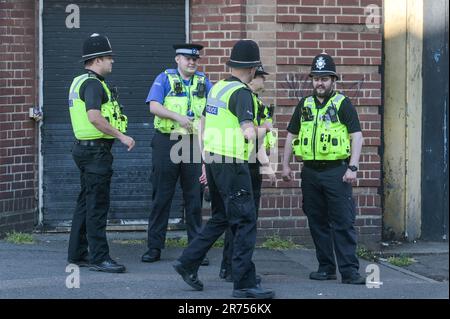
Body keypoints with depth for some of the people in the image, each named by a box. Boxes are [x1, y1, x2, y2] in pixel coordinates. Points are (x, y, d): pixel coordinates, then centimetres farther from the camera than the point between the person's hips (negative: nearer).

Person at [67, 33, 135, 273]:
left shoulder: (80, 82, 16)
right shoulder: (93, 84, -16)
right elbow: (94, 117, -29)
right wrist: (121, 136, -24)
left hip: (85, 147, 11)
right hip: (96, 151, -11)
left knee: (86, 203, 14)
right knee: (97, 205, -7)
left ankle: (77, 254, 19)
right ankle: (99, 258, -5)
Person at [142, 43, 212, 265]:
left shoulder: (203, 82, 11)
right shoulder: (165, 79, 1)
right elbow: (154, 106, -11)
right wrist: (178, 117, -23)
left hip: (194, 144, 3)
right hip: (166, 142, -3)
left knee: (194, 197, 4)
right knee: (161, 196, 2)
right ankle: (154, 247, 7)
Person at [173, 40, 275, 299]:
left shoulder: (217, 88, 12)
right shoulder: (242, 93, -14)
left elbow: (203, 125, 19)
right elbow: (248, 130, -27)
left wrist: (206, 161, 26)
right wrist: (257, 132, -5)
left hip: (213, 159, 9)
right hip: (232, 163, -9)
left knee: (221, 219, 21)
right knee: (245, 221, -5)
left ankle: (188, 263, 22)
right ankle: (244, 283, -5)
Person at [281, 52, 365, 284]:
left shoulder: (342, 104, -1)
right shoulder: (304, 105, 13)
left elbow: (357, 136, -6)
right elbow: (291, 135, 19)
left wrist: (353, 167, -15)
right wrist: (285, 165, 12)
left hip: (336, 170, -5)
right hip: (310, 171, 5)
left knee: (343, 222, -7)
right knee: (317, 222, 9)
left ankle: (349, 270, -7)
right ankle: (326, 267, 18)